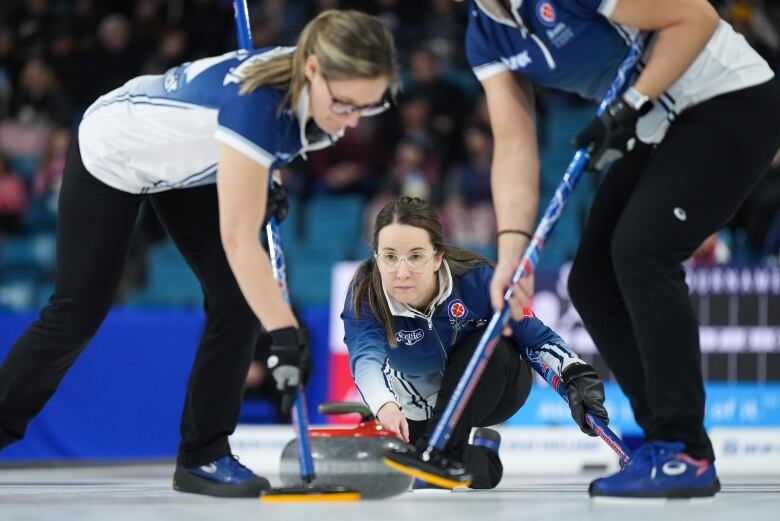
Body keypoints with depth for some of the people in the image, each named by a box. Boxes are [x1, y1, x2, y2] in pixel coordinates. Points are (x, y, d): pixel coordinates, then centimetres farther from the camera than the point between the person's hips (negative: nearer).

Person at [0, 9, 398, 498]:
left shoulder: (311, 83, -21)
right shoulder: (258, 100, -43)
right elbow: (238, 238, -43)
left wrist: (266, 181, 2)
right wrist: (284, 333, -47)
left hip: (187, 163, 7)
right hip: (113, 151, -7)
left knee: (238, 300, -7)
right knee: (78, 313, 2)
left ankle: (203, 455, 2)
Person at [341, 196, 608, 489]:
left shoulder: (476, 279, -31)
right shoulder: (364, 297, -28)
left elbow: (537, 338, -20)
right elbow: (366, 357, -46)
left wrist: (577, 376, -38)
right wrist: (385, 406, -68)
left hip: (491, 390, -3)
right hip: (418, 406, 3)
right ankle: (481, 456, 18)